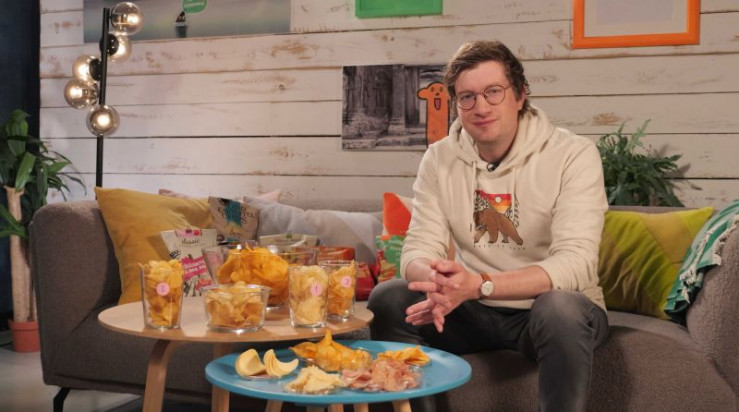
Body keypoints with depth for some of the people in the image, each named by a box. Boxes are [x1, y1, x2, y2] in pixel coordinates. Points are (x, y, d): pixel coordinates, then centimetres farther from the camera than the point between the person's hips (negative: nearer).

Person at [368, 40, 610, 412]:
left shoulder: (574, 155, -14)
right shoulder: (439, 159, -1)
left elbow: (574, 263, -23)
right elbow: (418, 249, -7)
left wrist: (480, 285, -37)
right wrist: (436, 282, -33)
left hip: (556, 308, -3)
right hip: (476, 311, 3)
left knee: (559, 307, -36)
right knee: (388, 298, -19)